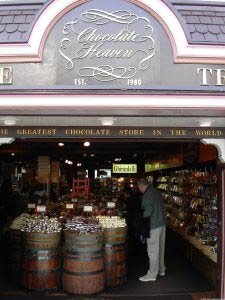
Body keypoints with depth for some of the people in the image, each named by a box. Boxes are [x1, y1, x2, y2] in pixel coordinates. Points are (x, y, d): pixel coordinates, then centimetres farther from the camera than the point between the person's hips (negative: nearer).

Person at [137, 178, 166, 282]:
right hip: (162, 223, 9)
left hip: (153, 225, -9)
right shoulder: (156, 191, 10)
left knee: (152, 250, 0)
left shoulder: (147, 195, -18)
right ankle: (161, 270, 32)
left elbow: (147, 211, -23)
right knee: (160, 248, 19)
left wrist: (141, 217, -6)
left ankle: (152, 274, 9)